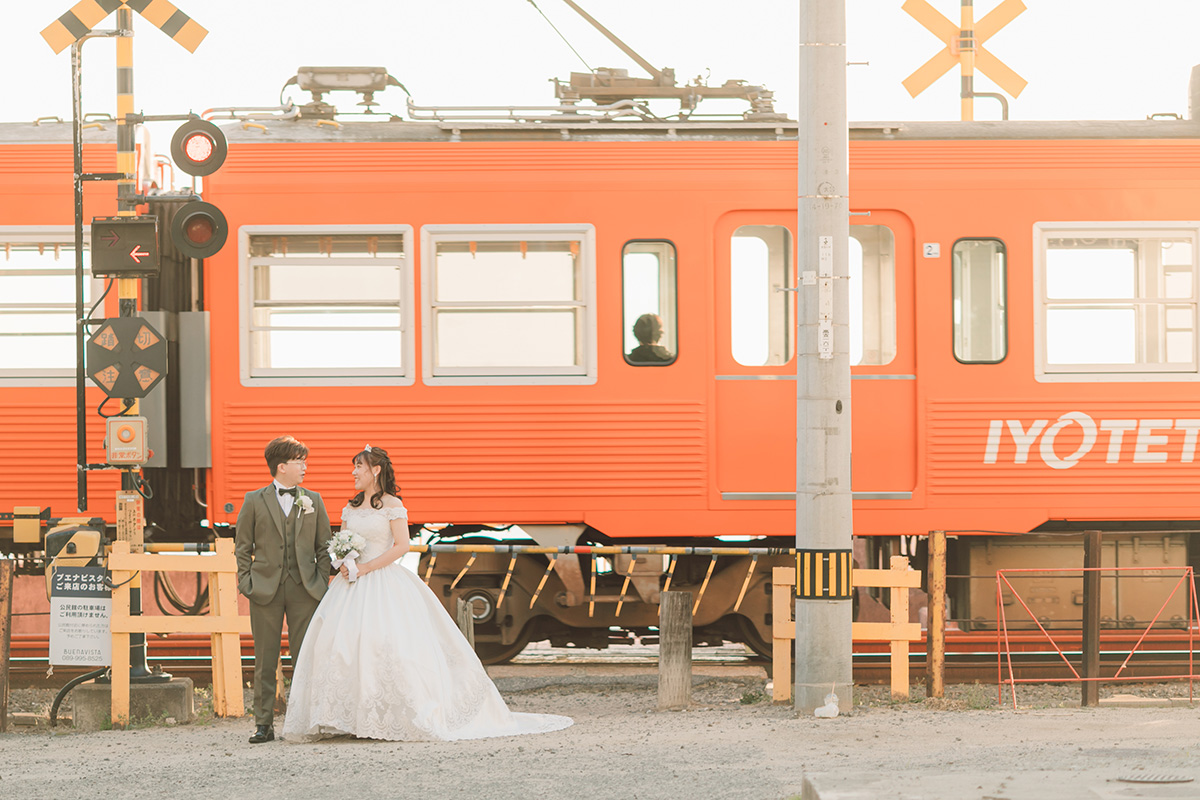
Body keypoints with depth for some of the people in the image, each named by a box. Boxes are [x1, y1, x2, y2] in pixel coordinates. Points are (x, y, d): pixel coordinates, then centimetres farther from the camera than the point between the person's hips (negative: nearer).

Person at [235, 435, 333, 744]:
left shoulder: (312, 500, 11)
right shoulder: (254, 501, 5)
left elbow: (324, 545, 12)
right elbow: (242, 547, 7)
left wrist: (321, 581, 4)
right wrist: (246, 582, -2)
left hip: (304, 590, 1)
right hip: (266, 589, -1)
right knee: (265, 659, 0)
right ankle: (264, 724, 4)